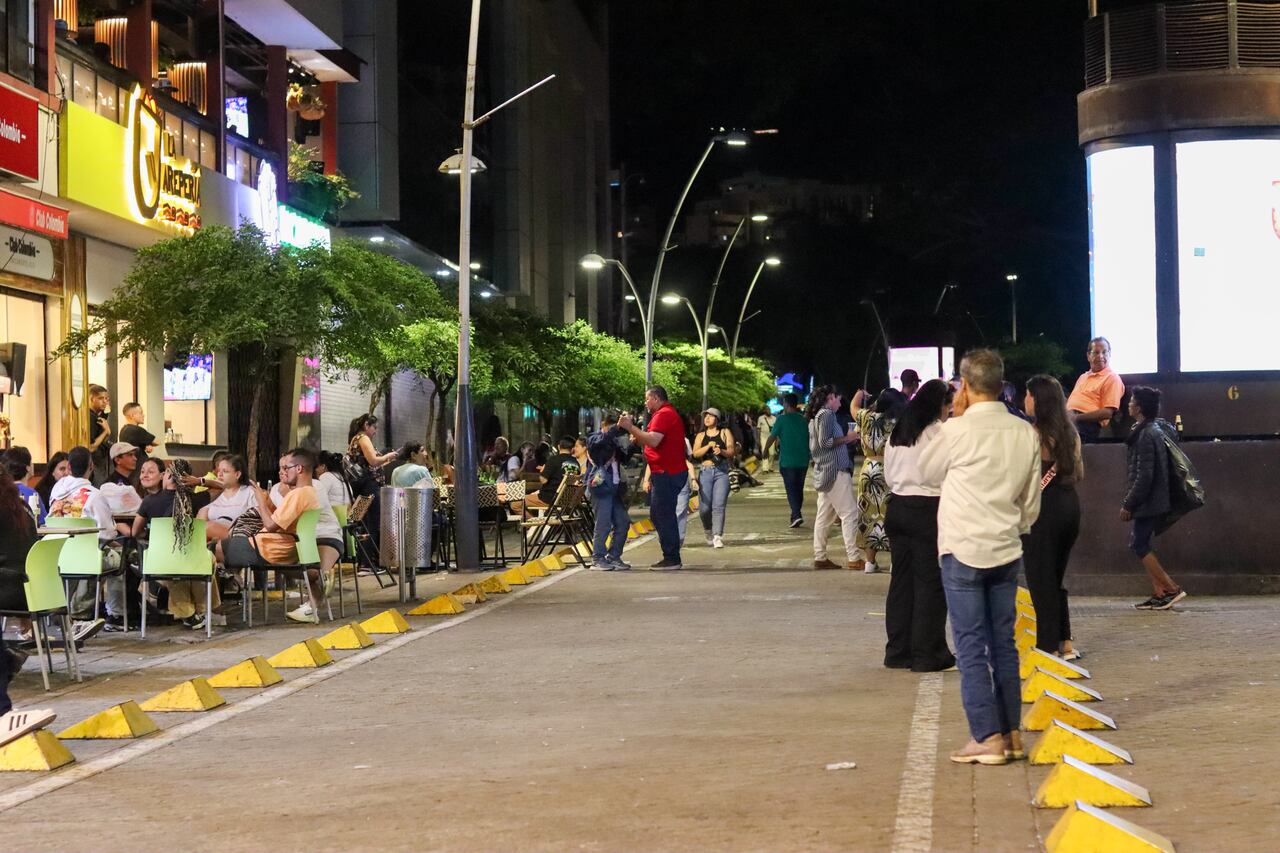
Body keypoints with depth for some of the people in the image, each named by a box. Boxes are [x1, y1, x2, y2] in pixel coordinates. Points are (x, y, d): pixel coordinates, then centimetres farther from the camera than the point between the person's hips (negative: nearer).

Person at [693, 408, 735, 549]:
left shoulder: (725, 433, 9)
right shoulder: (700, 436, 14)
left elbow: (732, 452, 3)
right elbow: (695, 453, 1)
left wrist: (721, 451, -16)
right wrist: (709, 446, -13)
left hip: (721, 472, -2)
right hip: (705, 472, 2)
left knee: (719, 505, -12)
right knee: (705, 507, -4)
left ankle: (717, 536, -15)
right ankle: (708, 531, 22)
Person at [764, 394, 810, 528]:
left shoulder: (782, 419, -8)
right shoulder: (802, 419, 8)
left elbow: (772, 437, -4)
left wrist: (765, 450, 12)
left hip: (787, 460, -5)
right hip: (803, 460, 5)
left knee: (791, 489, -5)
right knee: (799, 488, 14)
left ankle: (796, 515, -20)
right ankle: (796, 515, 21)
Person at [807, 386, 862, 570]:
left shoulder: (816, 417, 18)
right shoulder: (827, 414, -10)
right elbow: (825, 441, -20)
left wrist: (846, 440, 17)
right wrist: (846, 438, -10)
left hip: (823, 472, 10)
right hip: (835, 471, -10)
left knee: (824, 516, 8)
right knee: (849, 513, -9)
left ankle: (819, 557, 7)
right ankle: (853, 558, -12)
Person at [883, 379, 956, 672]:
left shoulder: (897, 431, 12)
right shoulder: (940, 433, -11)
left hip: (897, 506, 7)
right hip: (928, 509, -7)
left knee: (901, 578, 12)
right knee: (930, 582, -1)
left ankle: (897, 651, 16)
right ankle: (927, 654, 2)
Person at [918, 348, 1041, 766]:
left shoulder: (957, 430, -14)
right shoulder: (1026, 433, 1)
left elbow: (927, 472, 5)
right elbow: (1031, 500, 7)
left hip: (963, 551, -5)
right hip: (1006, 549, 5)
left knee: (971, 646, 0)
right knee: (1003, 643, 13)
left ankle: (987, 737, -2)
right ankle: (1012, 734, 16)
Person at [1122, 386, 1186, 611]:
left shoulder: (1146, 435, -19)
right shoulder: (1159, 428, 13)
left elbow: (1144, 476, -22)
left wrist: (1128, 505, -16)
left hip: (1149, 502, -10)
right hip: (1155, 501, 10)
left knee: (1140, 546, -4)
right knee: (1140, 544, 12)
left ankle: (1171, 589, -3)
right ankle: (1158, 594, 10)